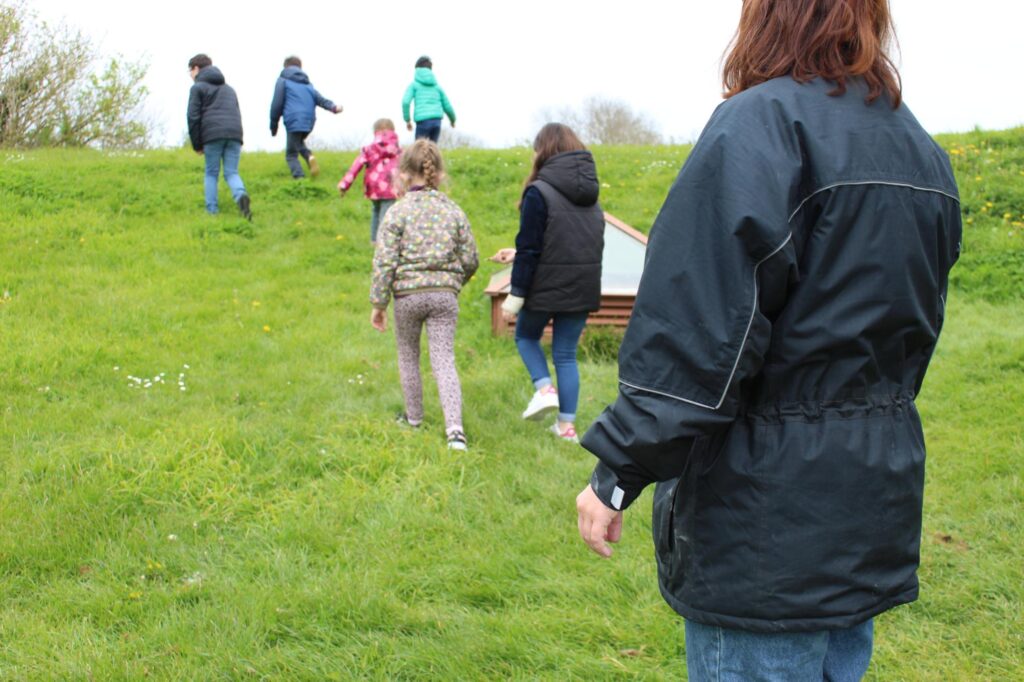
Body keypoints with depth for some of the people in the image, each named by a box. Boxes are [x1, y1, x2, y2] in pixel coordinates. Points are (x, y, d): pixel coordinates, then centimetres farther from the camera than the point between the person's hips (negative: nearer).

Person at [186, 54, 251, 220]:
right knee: (231, 172, 2)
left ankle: (212, 211, -1)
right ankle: (241, 195, -29)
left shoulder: (198, 87, 10)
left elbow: (193, 117, 2)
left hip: (213, 135, -4)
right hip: (234, 134, 4)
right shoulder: (229, 89, 30)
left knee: (211, 174, 7)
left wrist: (197, 144, 7)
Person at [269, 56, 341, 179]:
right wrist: (333, 107, -9)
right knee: (298, 142, 30)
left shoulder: (283, 80, 7)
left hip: (293, 121, -5)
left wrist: (273, 125, 8)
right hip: (309, 121, 5)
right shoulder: (306, 83, 22)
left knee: (291, 155, 1)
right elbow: (319, 98, 5)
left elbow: (277, 104, 1)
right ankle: (309, 157, 0)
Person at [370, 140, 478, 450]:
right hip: (445, 294, 2)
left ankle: (414, 417, 32)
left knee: (408, 356, 18)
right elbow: (470, 260, 8)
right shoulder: (454, 211, 5)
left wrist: (378, 303, -3)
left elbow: (385, 261, -9)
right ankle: (454, 427, -15)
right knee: (444, 360, 0)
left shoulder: (398, 211, -5)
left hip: (408, 294, -2)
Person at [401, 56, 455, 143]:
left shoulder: (414, 84, 8)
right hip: (437, 121, 4)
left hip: (423, 122, -4)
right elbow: (447, 106, 18)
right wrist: (453, 120, 36)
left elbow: (406, 102, -7)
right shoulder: (437, 86, 18)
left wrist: (407, 120, 4)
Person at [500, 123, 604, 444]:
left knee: (526, 336, 20)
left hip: (546, 287, -5)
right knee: (566, 354, 12)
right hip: (582, 288, 5)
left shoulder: (539, 192, -13)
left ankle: (544, 389, 0)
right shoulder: (590, 195, 7)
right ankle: (567, 425, 10)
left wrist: (516, 294, -10)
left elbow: (529, 249, -15)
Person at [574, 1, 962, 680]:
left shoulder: (760, 124, -15)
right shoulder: (922, 151, 12)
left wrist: (617, 474, -15)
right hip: (876, 511, 8)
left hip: (767, 524, -8)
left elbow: (699, 333, -21)